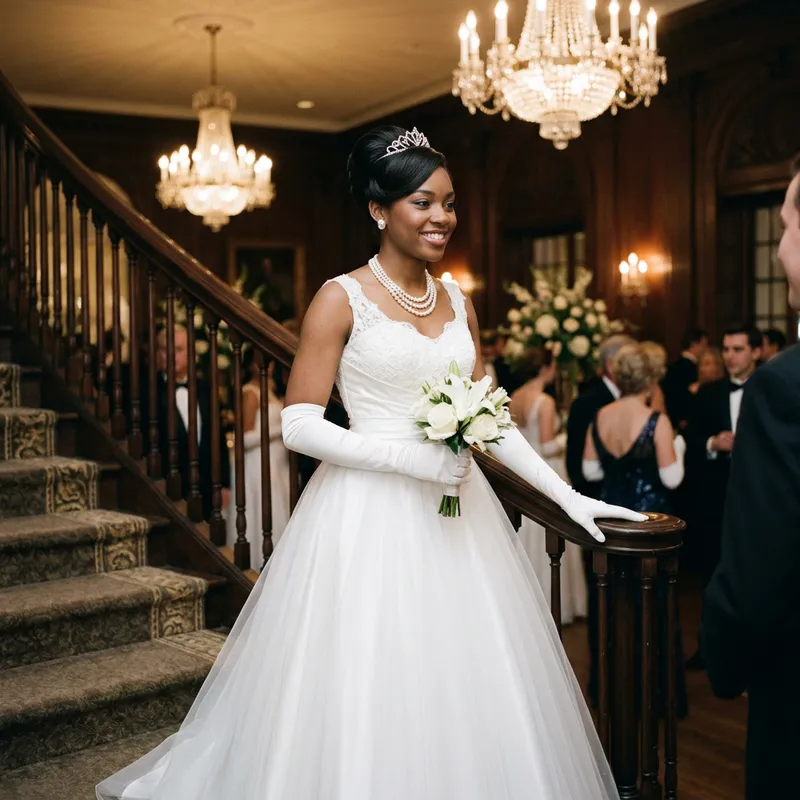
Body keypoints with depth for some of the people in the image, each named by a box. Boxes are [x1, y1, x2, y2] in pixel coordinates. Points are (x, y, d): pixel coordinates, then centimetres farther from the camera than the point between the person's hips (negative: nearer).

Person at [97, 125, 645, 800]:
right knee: (369, 697, 2)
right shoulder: (342, 300, -5)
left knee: (466, 688, 11)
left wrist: (569, 496, 8)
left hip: (455, 514, 5)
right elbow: (299, 425, -10)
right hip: (370, 517, -5)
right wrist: (408, 456, -18)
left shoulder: (458, 302, 11)